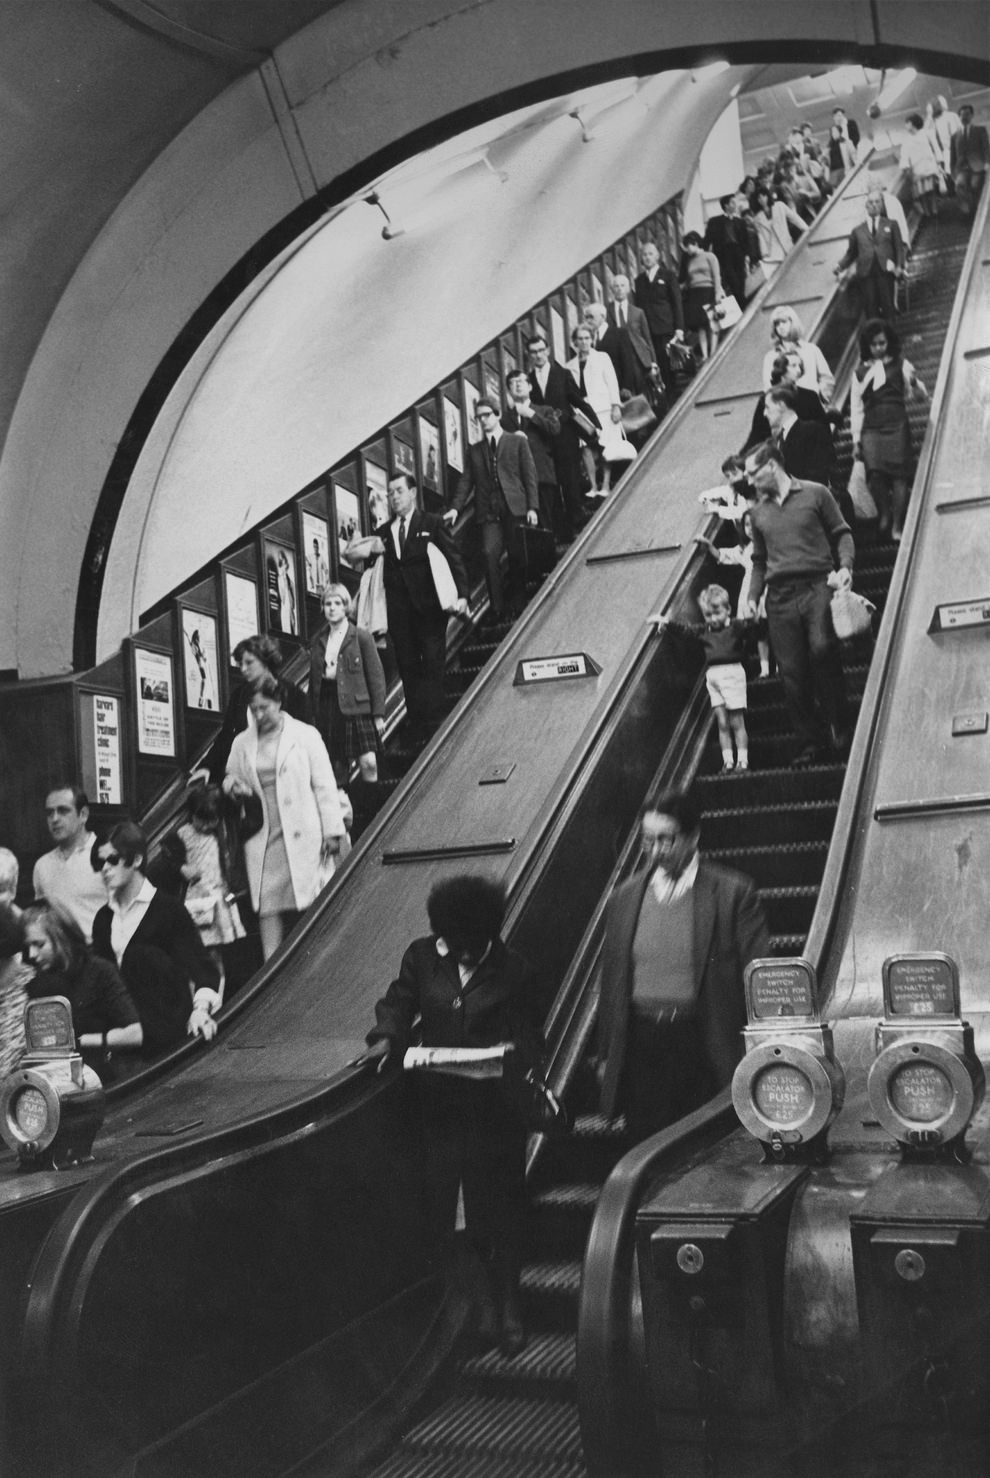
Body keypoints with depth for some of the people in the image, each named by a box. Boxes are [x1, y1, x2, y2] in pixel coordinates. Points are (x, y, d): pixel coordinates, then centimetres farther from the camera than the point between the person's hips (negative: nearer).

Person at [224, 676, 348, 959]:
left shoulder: (305, 735, 1)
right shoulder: (242, 744, 12)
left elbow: (324, 785, 0)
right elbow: (231, 779, 24)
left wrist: (333, 831, -5)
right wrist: (234, 787, -2)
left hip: (303, 837, -3)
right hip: (262, 839, 3)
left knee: (308, 903, -2)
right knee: (267, 906, -2)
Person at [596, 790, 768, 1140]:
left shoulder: (733, 893, -2)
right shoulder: (625, 898, 9)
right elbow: (611, 981, 13)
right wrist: (606, 1056, 11)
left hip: (704, 1046, -3)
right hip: (641, 1043, 3)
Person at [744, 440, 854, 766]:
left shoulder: (815, 494, 7)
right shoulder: (759, 512, 18)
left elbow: (841, 533, 7)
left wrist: (845, 566, -10)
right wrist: (753, 597, 11)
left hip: (816, 586, -4)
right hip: (780, 596, 4)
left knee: (822, 649, -22)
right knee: (791, 672, -2)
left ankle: (840, 728, -7)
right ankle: (811, 743, 6)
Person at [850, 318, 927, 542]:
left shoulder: (900, 364, 9)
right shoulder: (861, 371, 13)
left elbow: (919, 393, 8)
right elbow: (856, 406, 13)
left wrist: (915, 384, -16)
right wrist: (856, 439, 9)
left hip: (897, 425, -1)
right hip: (871, 428, 1)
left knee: (898, 475, -6)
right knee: (874, 473, -18)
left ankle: (896, 526, 2)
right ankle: (884, 513, 6)